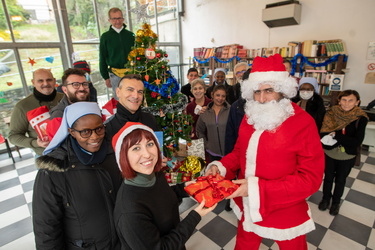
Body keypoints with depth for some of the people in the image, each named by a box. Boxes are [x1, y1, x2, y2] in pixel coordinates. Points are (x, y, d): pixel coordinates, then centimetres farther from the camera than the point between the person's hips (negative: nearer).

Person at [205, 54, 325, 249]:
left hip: (284, 213, -4)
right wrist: (220, 167, -12)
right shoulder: (250, 117, -2)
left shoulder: (303, 123, -20)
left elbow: (310, 178, -21)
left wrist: (258, 188, -29)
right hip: (249, 207, 5)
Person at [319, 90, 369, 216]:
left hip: (347, 156, 0)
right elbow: (323, 132, -13)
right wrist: (345, 139, -26)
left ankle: (336, 202, 41)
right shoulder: (331, 113, -12)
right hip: (330, 153, 0)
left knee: (340, 180, 19)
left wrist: (336, 136, -25)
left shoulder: (361, 118, -14)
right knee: (328, 178, 18)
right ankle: (326, 198, 42)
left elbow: (357, 141, -17)